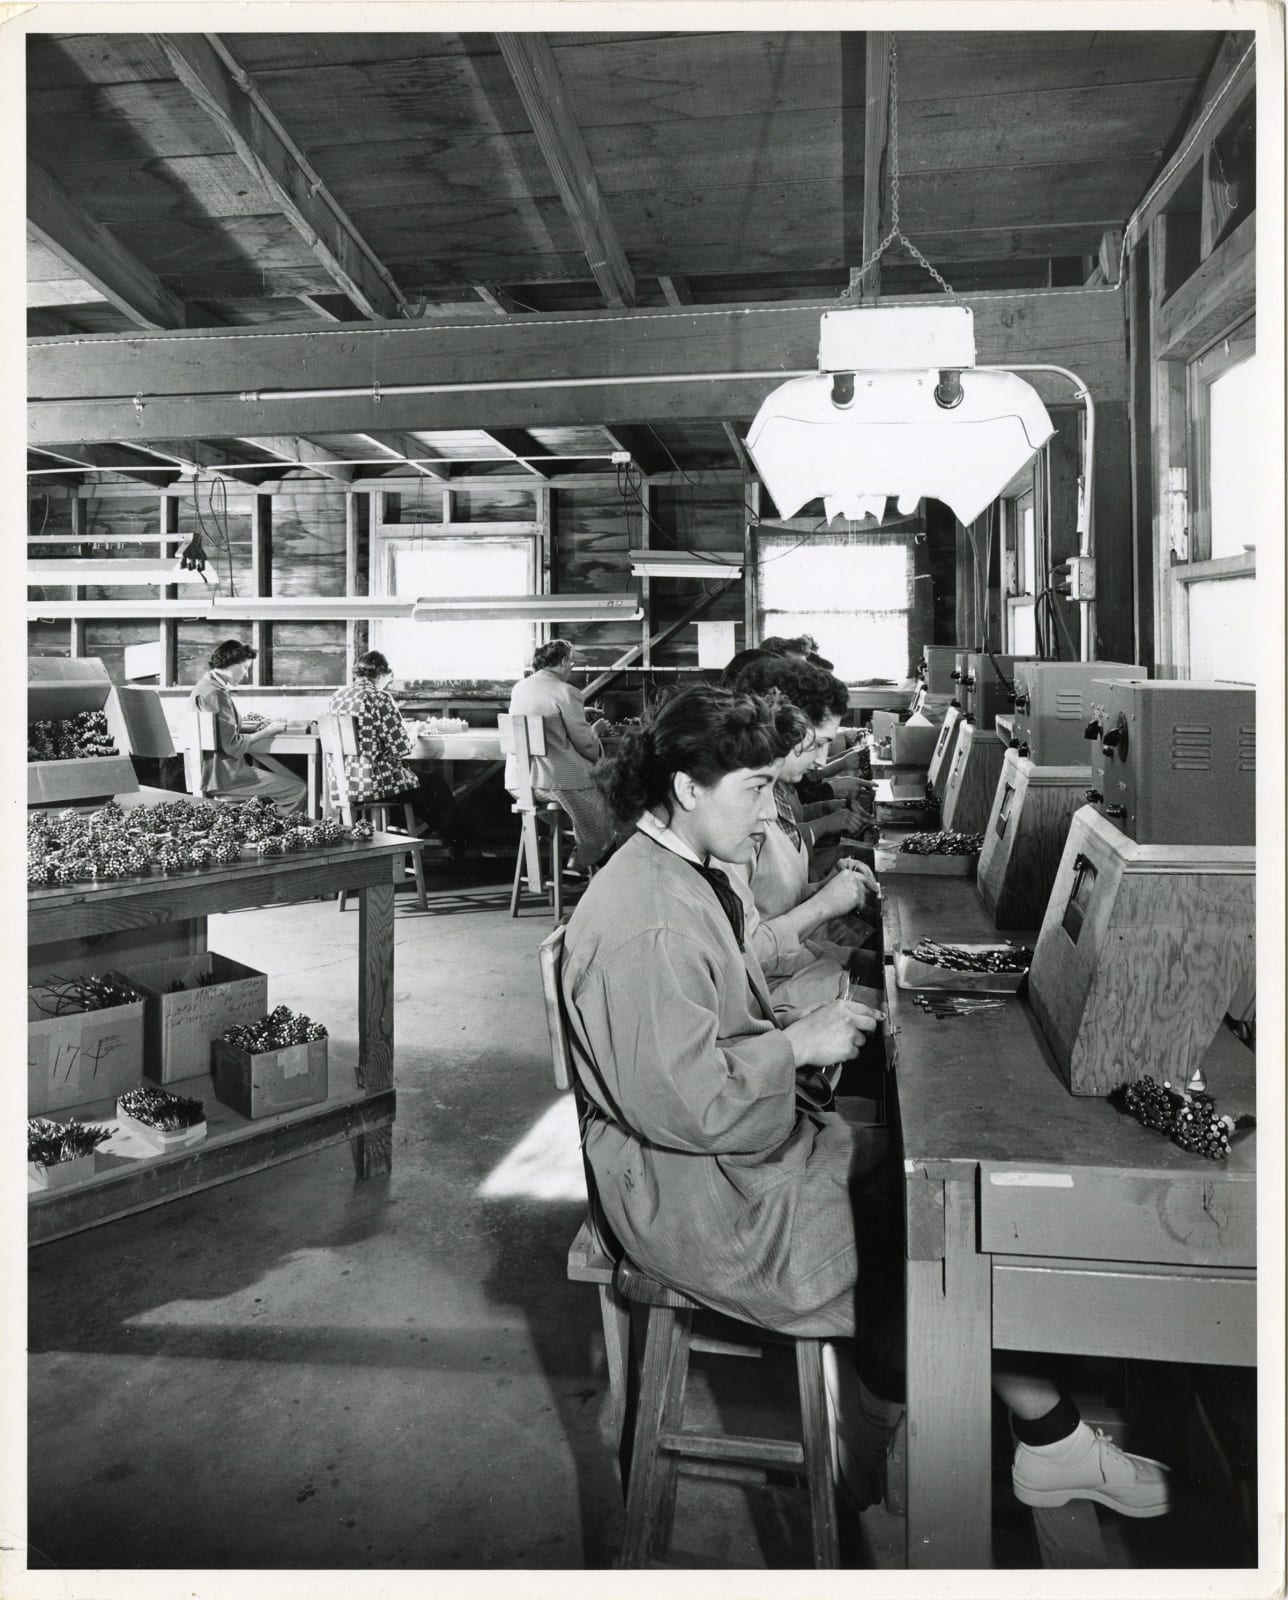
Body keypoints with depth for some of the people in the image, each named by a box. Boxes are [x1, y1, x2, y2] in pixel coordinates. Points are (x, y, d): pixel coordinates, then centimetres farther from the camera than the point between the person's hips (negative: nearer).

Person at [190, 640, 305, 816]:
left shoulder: (207, 684, 12)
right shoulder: (216, 694, -21)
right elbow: (233, 746, -23)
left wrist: (255, 728, 7)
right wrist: (266, 732, -11)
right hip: (223, 776, -11)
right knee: (297, 788, -11)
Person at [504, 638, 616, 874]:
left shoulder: (518, 688, 10)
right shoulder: (566, 692, -13)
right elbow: (585, 745, -10)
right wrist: (595, 730, 12)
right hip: (556, 781, -8)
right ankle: (582, 861, 29)